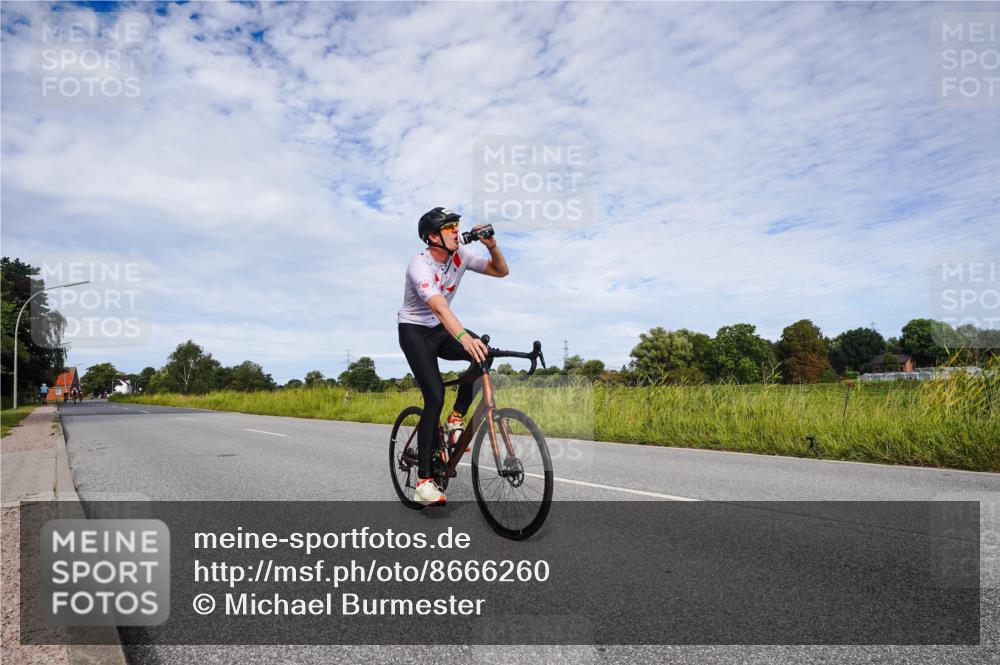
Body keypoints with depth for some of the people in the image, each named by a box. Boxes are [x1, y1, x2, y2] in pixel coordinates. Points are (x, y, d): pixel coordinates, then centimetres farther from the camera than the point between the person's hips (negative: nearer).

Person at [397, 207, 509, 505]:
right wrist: (465, 338, -59)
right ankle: (423, 482, -13)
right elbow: (439, 307, -44)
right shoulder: (420, 265, -27)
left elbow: (501, 271, -2)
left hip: (441, 329, 6)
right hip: (414, 331, -6)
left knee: (483, 352, -24)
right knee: (435, 396, -20)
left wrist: (492, 246, -22)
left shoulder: (461, 254, -7)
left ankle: (456, 419, -5)